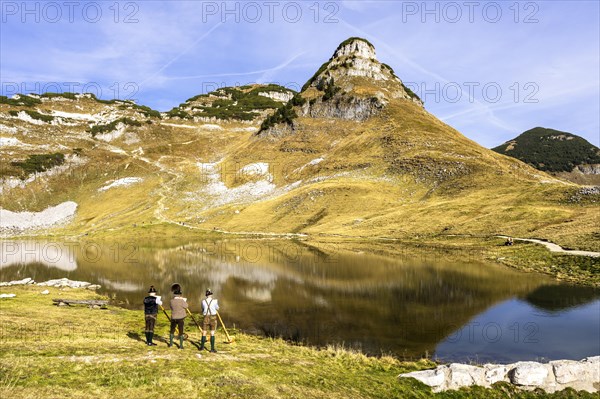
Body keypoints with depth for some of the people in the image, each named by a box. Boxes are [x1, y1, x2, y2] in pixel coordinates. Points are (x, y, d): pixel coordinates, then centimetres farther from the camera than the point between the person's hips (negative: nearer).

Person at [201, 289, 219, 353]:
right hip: (213, 318, -2)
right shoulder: (214, 301, -9)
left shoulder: (203, 301, -3)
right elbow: (217, 308, 9)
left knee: (204, 333, 14)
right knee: (212, 333, 1)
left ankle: (202, 347, 24)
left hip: (206, 318, 2)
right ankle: (212, 348, -1)